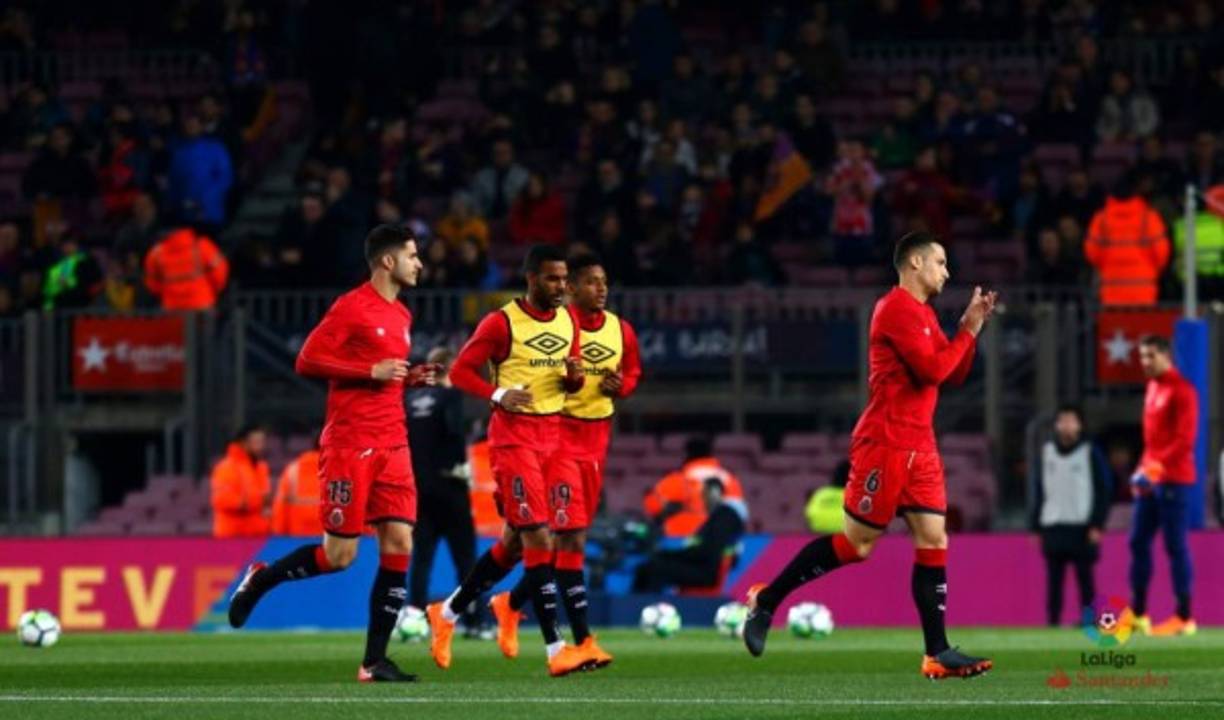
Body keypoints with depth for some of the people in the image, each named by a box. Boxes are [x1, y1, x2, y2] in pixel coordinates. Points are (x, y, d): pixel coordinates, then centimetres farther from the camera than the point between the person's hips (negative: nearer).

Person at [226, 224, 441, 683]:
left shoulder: (401, 316, 17)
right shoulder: (352, 307, -8)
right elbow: (308, 361, -12)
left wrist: (414, 378, 8)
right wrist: (372, 372, -17)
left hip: (391, 444, 7)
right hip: (349, 443, -7)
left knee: (399, 544, -4)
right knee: (339, 555, -6)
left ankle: (375, 661, -1)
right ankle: (260, 580, 21)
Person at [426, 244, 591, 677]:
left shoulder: (567, 322, 10)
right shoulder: (502, 323, -10)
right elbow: (460, 370, -8)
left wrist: (574, 378, -4)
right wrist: (498, 394, -23)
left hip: (553, 436, 7)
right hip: (514, 437, -7)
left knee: (515, 541, 11)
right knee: (538, 538, -13)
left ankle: (446, 613, 29)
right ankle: (555, 650, -15)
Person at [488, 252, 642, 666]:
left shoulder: (621, 330, 7)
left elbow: (633, 372, 21)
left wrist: (620, 385, -2)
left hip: (597, 438, 7)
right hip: (558, 434, -7)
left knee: (569, 536, 12)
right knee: (571, 537, -13)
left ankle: (511, 604, 34)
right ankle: (583, 640, -15)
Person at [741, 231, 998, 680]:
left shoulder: (923, 314, 17)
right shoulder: (897, 309, -13)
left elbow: (955, 375, 19)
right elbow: (933, 370, -20)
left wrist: (971, 327, 8)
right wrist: (968, 332, -7)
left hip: (919, 447, 9)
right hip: (885, 443, -9)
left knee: (934, 541, 1)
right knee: (856, 543, -5)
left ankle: (937, 653, -2)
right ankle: (766, 601, 8)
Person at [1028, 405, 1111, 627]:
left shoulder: (1091, 453, 1)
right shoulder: (1047, 452, 13)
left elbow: (1103, 491, -1)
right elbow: (1038, 492, 15)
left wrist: (1097, 525, -9)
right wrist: (1035, 527, 10)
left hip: (1082, 527, -3)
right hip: (1052, 527, 3)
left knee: (1084, 575, -2)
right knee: (1053, 577, 1)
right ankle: (1052, 620, 3)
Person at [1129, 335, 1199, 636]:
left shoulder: (1181, 390, -11)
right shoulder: (1152, 387, 16)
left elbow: (1185, 439, -18)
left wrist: (1156, 467, -25)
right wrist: (1144, 469, 14)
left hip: (1173, 481, -9)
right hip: (1151, 479, 9)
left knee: (1175, 545, -7)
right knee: (1139, 542, 8)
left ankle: (1184, 617, -4)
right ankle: (1138, 613, 14)